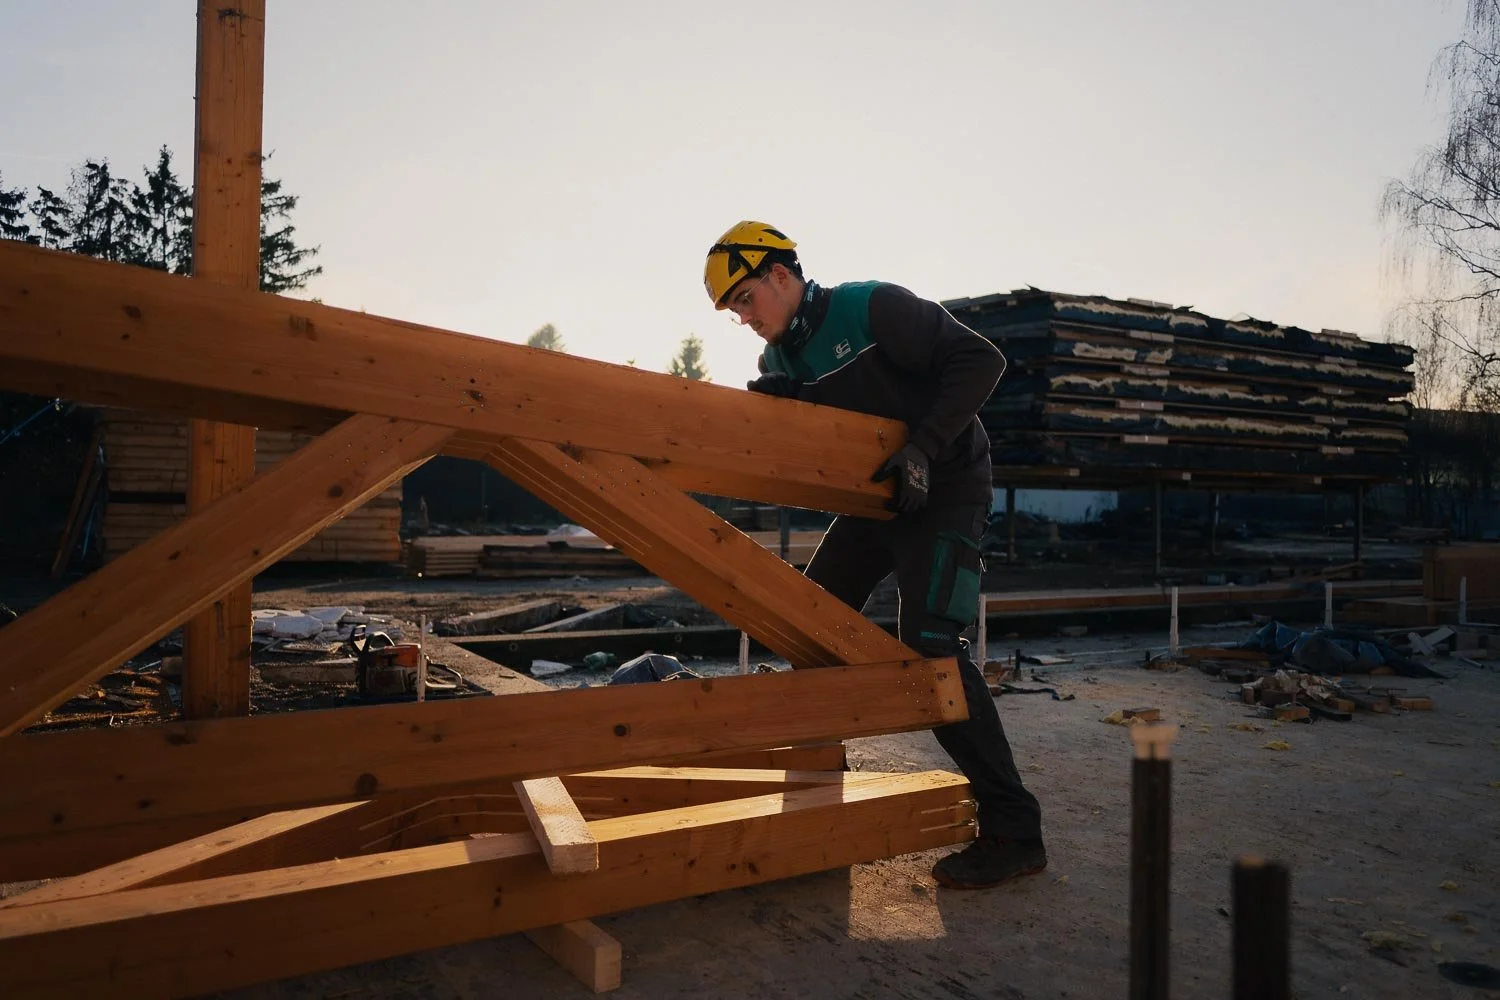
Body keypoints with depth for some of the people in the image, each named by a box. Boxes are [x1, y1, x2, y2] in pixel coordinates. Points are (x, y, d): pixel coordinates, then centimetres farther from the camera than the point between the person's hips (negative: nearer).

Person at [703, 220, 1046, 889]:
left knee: (929, 646, -20)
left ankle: (1013, 831, -11)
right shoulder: (779, 360, 6)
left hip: (945, 490, -8)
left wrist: (923, 446, -26)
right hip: (875, 500, 9)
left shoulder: (873, 309, -16)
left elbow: (979, 360, -19)